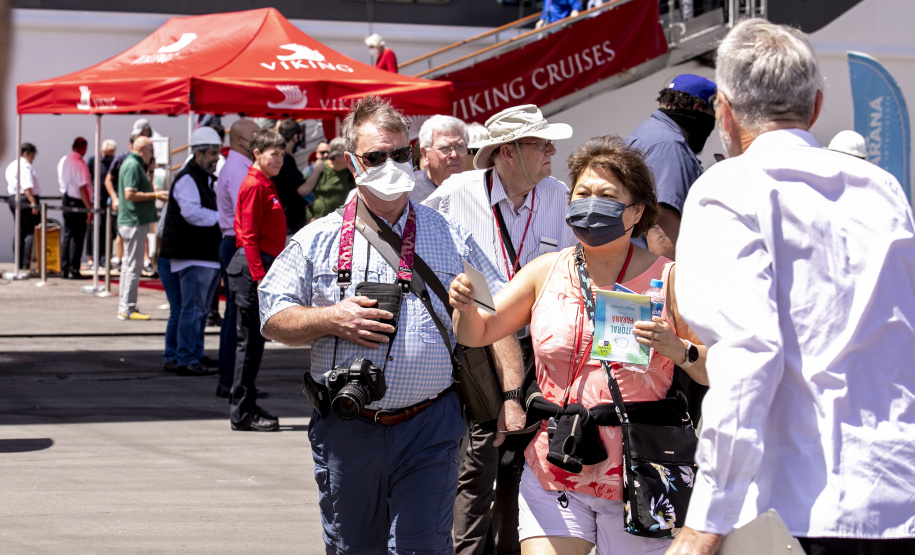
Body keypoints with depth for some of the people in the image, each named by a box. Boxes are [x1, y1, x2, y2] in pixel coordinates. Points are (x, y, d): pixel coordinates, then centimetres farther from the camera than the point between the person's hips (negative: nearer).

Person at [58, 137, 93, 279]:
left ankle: (64, 269, 14)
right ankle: (73, 271, -2)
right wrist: (89, 208, -18)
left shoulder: (63, 161, 10)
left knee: (67, 235, 12)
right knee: (77, 237, -3)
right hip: (78, 203, -8)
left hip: (66, 201, 8)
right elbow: (82, 187, -20)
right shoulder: (79, 163, -16)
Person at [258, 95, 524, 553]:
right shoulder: (318, 240, 7)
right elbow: (273, 318, 7)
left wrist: (512, 396, -5)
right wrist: (332, 319, -11)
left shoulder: (450, 238, 7)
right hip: (345, 429, 1)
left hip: (428, 429, -1)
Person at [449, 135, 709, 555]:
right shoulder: (546, 272, 7)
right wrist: (466, 307, -10)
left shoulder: (666, 279, -3)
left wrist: (679, 350, -22)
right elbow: (477, 334, 11)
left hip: (636, 483, -2)